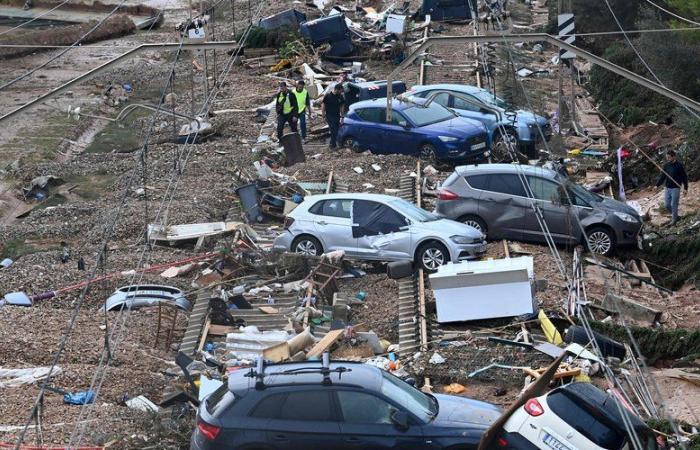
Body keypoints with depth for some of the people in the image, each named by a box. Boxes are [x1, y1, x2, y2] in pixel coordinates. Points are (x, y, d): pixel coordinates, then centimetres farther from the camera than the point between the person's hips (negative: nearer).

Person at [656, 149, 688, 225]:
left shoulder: (679, 165, -11)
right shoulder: (666, 165, 3)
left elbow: (684, 177, -6)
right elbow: (662, 176, 10)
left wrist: (685, 188, -8)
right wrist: (657, 185, 0)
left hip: (675, 188, -5)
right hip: (667, 188, 5)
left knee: (674, 205, -3)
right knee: (667, 205, 8)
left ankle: (674, 219, 12)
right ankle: (674, 215, 29)